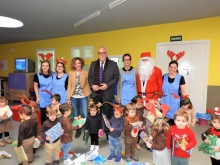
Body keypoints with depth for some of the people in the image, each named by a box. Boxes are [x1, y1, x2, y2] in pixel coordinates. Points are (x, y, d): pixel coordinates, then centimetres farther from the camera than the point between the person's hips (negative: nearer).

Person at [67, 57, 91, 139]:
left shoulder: (86, 73, 0)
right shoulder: (71, 73, 5)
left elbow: (88, 84, -2)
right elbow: (69, 86, 4)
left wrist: (89, 93, -15)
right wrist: (68, 98, 0)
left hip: (83, 97, -2)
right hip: (74, 97, 2)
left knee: (85, 114, -4)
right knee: (76, 114, 12)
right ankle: (78, 131, 27)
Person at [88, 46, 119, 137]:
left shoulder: (113, 64, 0)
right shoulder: (93, 64, 12)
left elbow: (116, 77, -4)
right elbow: (90, 77, 12)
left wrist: (107, 85, -16)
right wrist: (92, 85, -7)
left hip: (107, 93, -3)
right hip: (96, 93, 4)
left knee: (107, 113, 4)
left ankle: (108, 132, 20)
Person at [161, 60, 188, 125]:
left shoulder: (180, 78, -4)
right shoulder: (164, 76, 5)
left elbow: (184, 91, -2)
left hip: (175, 104, -2)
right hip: (165, 103, 2)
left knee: (174, 121, -1)